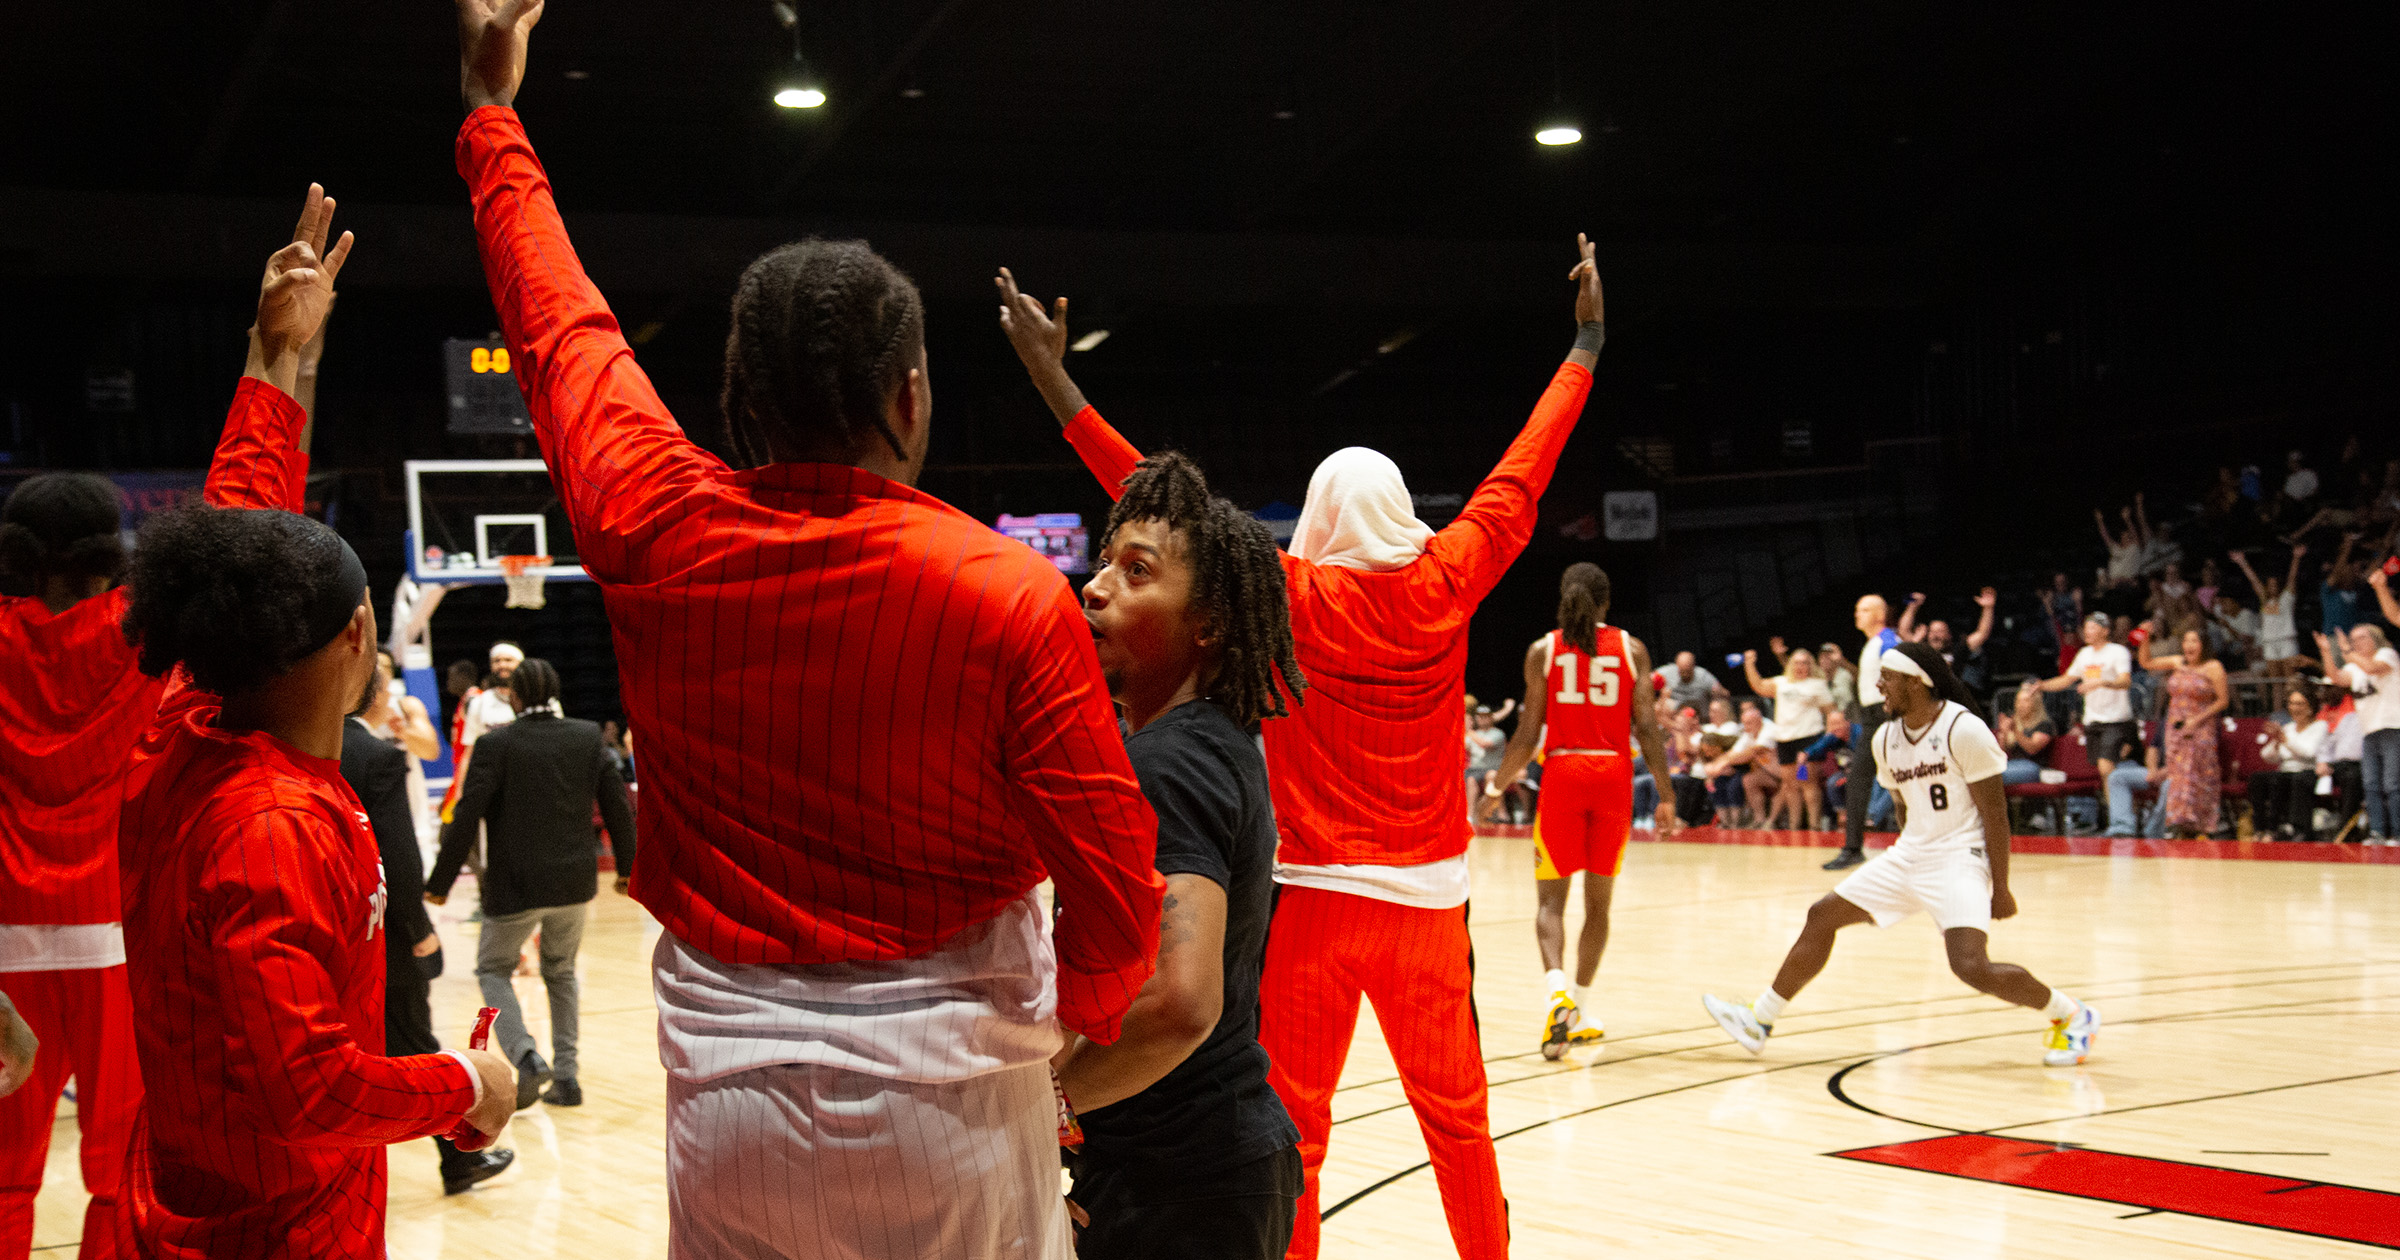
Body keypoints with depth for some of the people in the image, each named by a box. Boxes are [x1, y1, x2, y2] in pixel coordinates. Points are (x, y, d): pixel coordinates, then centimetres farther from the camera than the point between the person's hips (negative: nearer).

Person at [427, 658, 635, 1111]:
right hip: (575, 883, 4)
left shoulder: (496, 743, -11)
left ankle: (526, 1058, -8)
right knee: (561, 972, 23)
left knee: (493, 969, 15)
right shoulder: (588, 737, 0)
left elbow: (466, 818, -13)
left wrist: (440, 882, -6)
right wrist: (626, 866, 17)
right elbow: (618, 805, 3)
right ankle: (566, 1076, 18)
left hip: (516, 886, -4)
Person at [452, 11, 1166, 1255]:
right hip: (944, 1101, -2)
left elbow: (561, 325, 13)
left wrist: (493, 118, 29)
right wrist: (1080, 1018, 10)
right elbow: (1116, 887, -12)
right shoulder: (1011, 594, -13)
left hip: (726, 1085, 3)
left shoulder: (655, 536, -4)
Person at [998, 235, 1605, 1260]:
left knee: (1294, 1125, 2)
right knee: (1455, 1112, 13)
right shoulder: (1444, 584, -1)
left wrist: (1058, 385, -7)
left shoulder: (1292, 597, -7)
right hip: (1427, 897, 3)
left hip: (1314, 894, -3)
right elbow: (1522, 476, 10)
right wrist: (1586, 342, 22)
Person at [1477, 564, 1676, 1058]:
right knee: (1598, 899, 13)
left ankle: (1557, 989, -23)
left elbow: (1529, 734, -1)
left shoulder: (1542, 650, 1)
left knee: (1550, 897, 2)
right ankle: (1581, 1010, 16)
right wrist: (1666, 796, 4)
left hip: (1562, 773, -1)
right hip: (1614, 776, 1)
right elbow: (1647, 729, -2)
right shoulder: (1632, 649, 3)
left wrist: (1496, 789, 10)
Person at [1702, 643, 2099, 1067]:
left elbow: (1995, 813, -14)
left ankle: (2072, 1016, 1)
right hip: (1910, 853, 8)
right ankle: (1760, 1020, 16)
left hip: (1960, 857, -8)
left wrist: (2000, 888, -14)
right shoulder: (1886, 739, 6)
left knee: (1971, 966, -22)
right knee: (1822, 915, 7)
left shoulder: (1963, 730, -16)